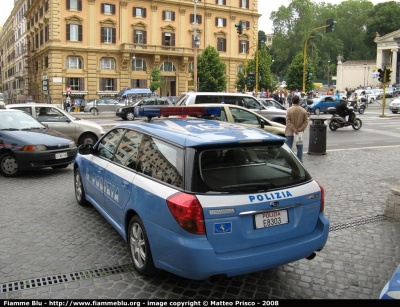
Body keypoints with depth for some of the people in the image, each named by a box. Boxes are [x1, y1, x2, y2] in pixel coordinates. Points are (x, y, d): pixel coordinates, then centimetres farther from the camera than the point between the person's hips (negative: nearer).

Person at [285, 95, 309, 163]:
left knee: (288, 147, 1)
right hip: (299, 132, 3)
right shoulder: (303, 111, -1)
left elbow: (288, 122, -15)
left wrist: (294, 129, -14)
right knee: (299, 147, 13)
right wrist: (300, 129, -9)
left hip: (290, 132, -2)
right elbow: (306, 122, -4)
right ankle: (300, 162, 18)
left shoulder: (289, 110, -10)